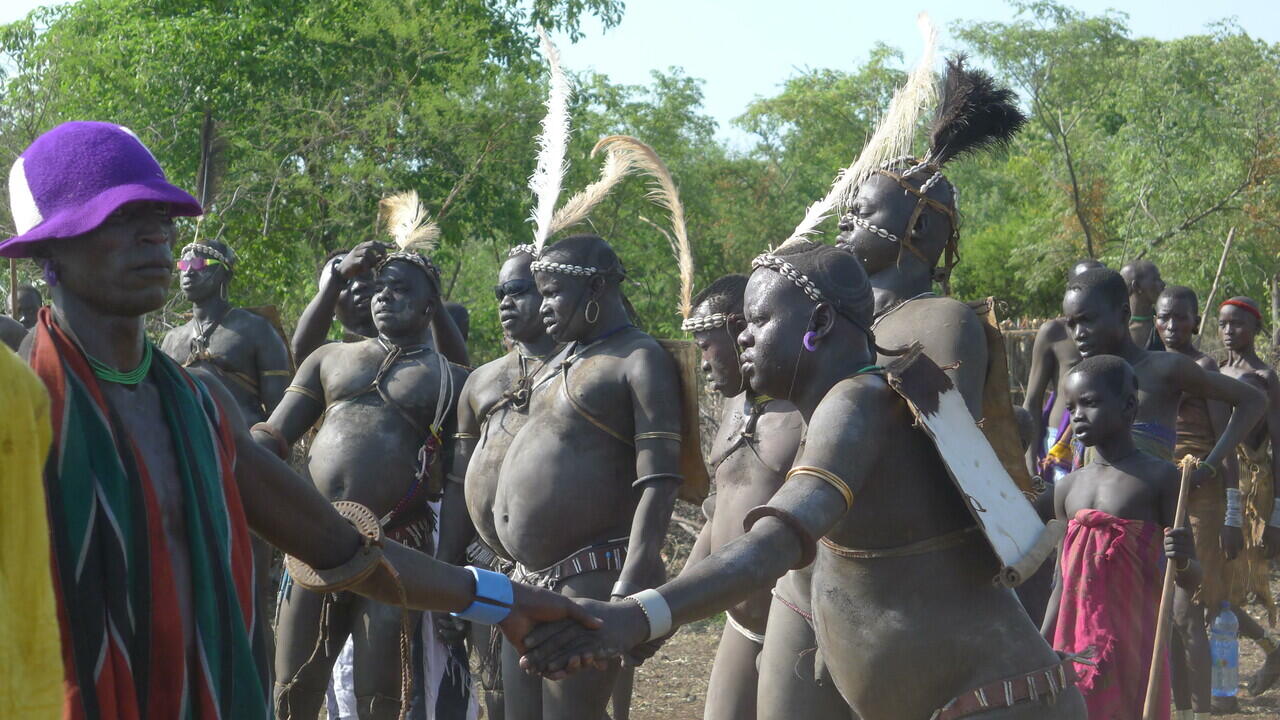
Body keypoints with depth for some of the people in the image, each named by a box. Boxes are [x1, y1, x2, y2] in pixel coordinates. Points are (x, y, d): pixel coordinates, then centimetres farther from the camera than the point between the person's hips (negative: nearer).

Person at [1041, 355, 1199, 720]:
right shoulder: (1069, 488, 11)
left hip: (1133, 647, -5)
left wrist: (1182, 560, -25)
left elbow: (1190, 581, -2)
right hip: (1075, 648, 5)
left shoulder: (1160, 478, -3)